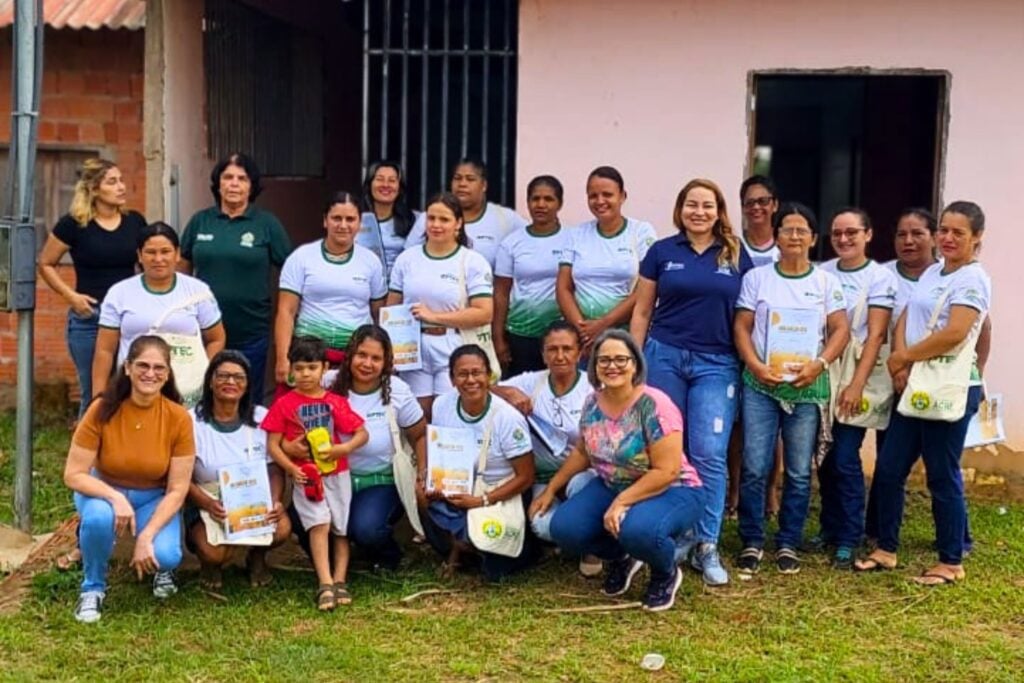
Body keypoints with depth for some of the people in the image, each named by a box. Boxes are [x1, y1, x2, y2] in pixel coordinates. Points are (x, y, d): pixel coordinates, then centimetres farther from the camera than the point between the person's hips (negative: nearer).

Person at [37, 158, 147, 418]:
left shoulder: (135, 221, 3)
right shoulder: (73, 224, -6)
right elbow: (46, 264, 4)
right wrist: (70, 295, -9)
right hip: (89, 319, -3)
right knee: (94, 395, 4)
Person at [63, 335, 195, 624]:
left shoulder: (179, 417, -19)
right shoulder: (102, 410, -21)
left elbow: (177, 489, -15)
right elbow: (73, 475, -18)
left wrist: (146, 537, -25)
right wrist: (115, 497, -35)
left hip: (154, 498, 0)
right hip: (104, 491, 0)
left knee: (165, 555, -27)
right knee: (98, 517, -36)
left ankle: (163, 570, 14)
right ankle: (93, 587, -5)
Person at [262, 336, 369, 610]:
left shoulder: (335, 402, 3)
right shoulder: (284, 404, -1)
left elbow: (362, 434, 2)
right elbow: (273, 444, -4)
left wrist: (345, 448, -18)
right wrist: (291, 468, -18)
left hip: (337, 474, 3)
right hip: (305, 476, -3)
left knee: (341, 528, 5)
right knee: (320, 524, -17)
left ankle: (339, 581, 13)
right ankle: (325, 584, -20)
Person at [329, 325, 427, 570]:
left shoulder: (397, 391, -9)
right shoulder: (332, 386, -7)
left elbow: (420, 436, 3)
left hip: (383, 481, -2)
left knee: (366, 529, -31)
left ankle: (388, 554, 8)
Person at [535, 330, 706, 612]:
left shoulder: (654, 406, -23)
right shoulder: (593, 403, -2)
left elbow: (667, 472, -25)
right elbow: (582, 453, 15)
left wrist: (622, 502, -29)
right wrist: (551, 489, 13)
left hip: (671, 492, -6)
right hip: (613, 487, 6)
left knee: (637, 530, -38)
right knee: (564, 528, -16)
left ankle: (666, 573, -1)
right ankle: (620, 558, 15)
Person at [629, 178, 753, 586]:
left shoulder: (737, 256, 5)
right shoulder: (661, 252, 5)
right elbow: (642, 312, 8)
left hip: (716, 364, -1)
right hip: (664, 357, 1)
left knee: (709, 454, -7)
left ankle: (707, 547, 1)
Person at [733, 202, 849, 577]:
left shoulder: (826, 282, 8)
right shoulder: (756, 278, 6)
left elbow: (840, 330, 3)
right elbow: (741, 327, 2)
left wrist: (819, 364, -14)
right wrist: (756, 366, -13)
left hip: (808, 387, 1)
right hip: (760, 383, -1)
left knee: (799, 472, 4)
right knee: (754, 468, -3)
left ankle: (788, 544, 16)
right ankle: (752, 543, 9)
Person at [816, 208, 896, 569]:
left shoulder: (880, 278, -3)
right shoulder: (821, 274, 8)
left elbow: (875, 335, -9)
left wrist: (857, 385, -16)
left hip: (855, 378, -4)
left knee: (845, 459, -6)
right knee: (825, 457, 8)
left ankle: (848, 541, 3)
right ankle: (829, 530, 21)